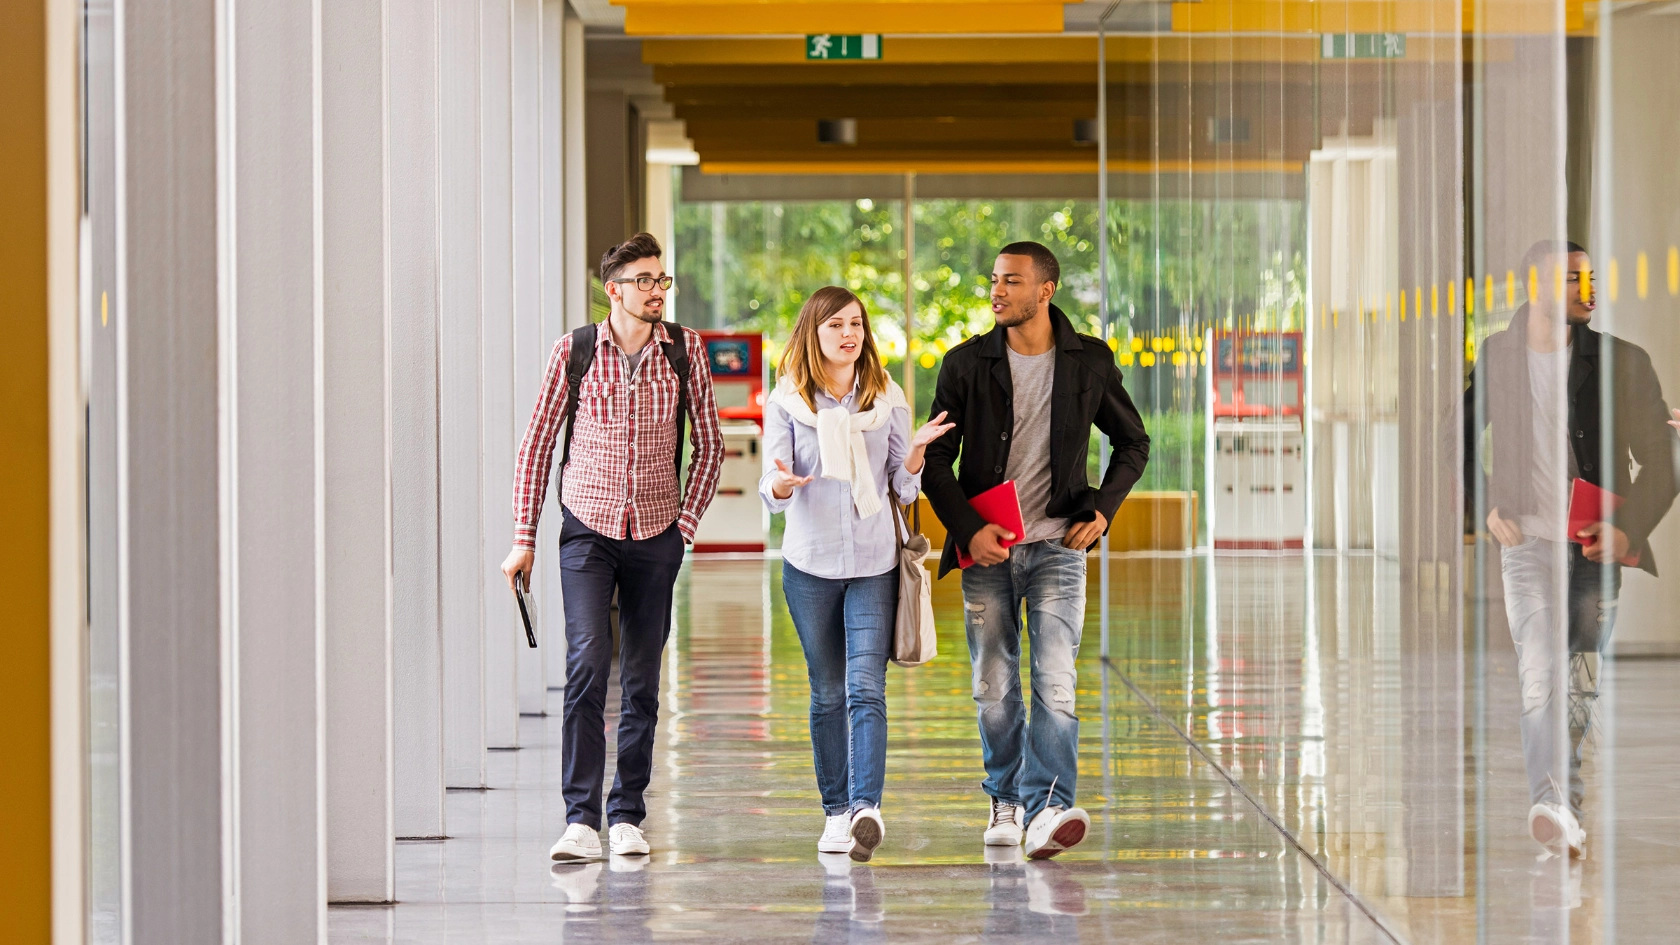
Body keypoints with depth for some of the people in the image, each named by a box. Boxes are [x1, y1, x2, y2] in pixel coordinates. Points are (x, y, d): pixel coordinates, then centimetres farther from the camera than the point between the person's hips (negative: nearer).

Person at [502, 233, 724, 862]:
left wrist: (686, 523, 2)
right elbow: (537, 443, 3)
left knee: (642, 681, 6)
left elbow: (710, 444, 11)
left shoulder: (685, 350, 2)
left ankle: (627, 816, 16)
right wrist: (523, 539, 0)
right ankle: (581, 820, -17)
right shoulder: (574, 350, -3)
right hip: (587, 528, -2)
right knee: (587, 665, -16)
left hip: (656, 536, 2)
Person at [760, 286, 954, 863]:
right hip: (810, 563, 0)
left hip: (874, 563, 0)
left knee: (866, 690, -13)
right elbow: (772, 491, -3)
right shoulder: (787, 402, 2)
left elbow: (904, 490, 7)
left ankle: (867, 808, -24)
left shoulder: (887, 399, 5)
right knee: (828, 695, 7)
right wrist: (780, 485, -27)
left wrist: (917, 451, -14)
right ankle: (836, 812, 14)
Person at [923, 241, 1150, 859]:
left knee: (1056, 682, -14)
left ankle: (1046, 810, -22)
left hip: (1056, 546, -1)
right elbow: (936, 459, 3)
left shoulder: (1090, 363, 3)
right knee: (994, 687, 5)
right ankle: (1006, 800, 22)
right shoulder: (967, 364, 2)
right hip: (986, 547, 1)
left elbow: (1133, 442, 16)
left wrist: (1103, 509, 2)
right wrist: (968, 529, -10)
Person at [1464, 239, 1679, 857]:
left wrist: (1629, 528, -9)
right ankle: (1550, 806, -28)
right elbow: (1463, 441, 19)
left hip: (1599, 545, 1)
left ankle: (1569, 806, 19)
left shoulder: (1621, 361, -1)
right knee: (1539, 675, -17)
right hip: (1527, 536, -1)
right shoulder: (1495, 357, 4)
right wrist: (1488, 506, 6)